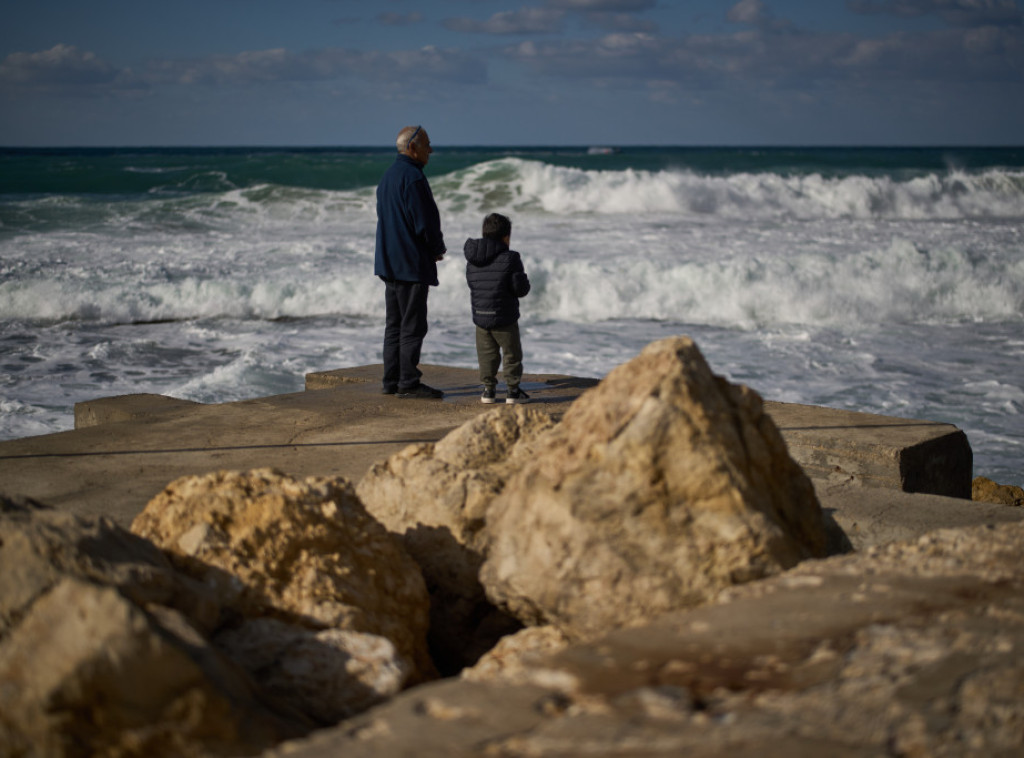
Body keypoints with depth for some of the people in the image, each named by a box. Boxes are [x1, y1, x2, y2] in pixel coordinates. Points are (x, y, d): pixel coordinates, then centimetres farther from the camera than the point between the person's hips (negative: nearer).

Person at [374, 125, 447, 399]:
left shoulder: (387, 176, 15)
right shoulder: (412, 177, -16)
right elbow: (425, 222, -19)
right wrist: (438, 248, -1)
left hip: (389, 261, 10)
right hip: (412, 263, -10)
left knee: (394, 323, 12)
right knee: (412, 325, -5)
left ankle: (391, 381, 15)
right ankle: (408, 383, -3)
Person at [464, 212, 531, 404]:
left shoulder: (472, 259, 3)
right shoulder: (510, 259, -12)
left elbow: (471, 283, 12)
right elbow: (520, 289, -11)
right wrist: (525, 281, 10)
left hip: (480, 316, 4)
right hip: (504, 317, -4)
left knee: (487, 354, 14)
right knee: (512, 354, 8)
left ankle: (488, 389, 13)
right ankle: (513, 390, 11)